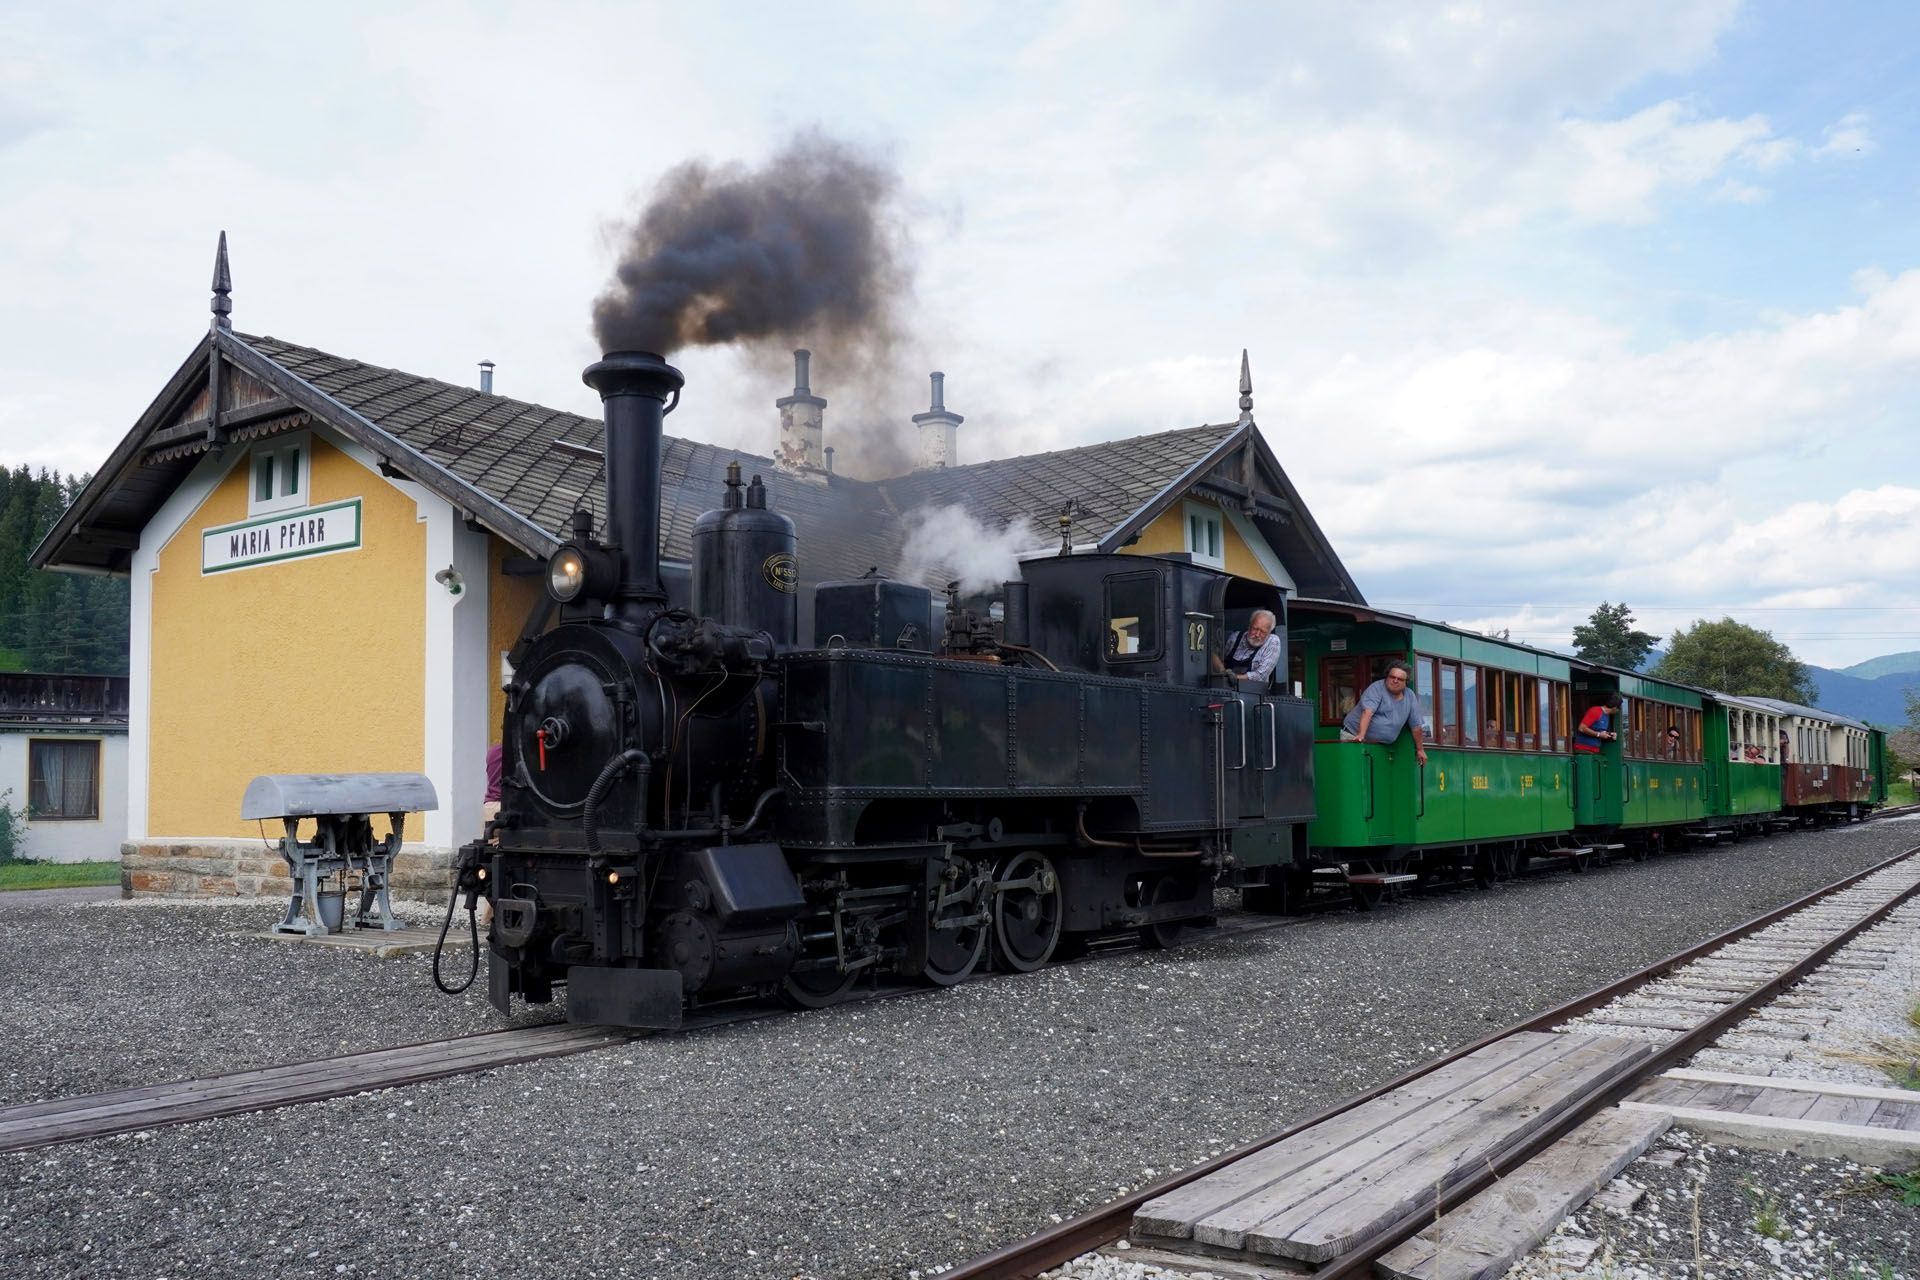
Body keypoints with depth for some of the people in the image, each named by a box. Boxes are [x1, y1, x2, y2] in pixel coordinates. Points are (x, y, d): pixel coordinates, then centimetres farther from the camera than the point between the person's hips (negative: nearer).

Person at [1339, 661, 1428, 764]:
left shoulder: (1411, 697, 6)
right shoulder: (1377, 688, -11)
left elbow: (1415, 725, 13)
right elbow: (1368, 712, -26)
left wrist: (1420, 750, 14)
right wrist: (1361, 734, -40)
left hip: (1379, 747, 5)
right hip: (1353, 735, -5)